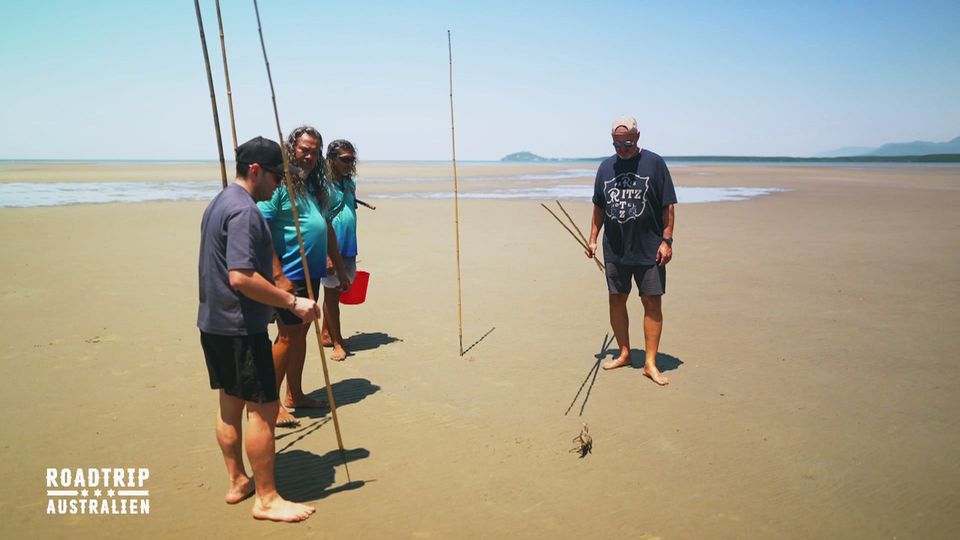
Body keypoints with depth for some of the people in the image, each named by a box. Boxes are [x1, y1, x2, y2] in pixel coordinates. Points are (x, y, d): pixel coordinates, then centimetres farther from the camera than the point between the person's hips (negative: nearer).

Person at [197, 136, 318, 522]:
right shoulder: (244, 210, -19)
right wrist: (293, 302, -23)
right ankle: (266, 499, 7)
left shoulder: (219, 204, 14)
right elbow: (241, 278, -28)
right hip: (241, 327, -10)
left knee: (230, 404, 17)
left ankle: (238, 482, 30)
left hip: (214, 322, 11)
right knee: (263, 408, -3)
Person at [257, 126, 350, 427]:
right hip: (289, 274, -8)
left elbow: (326, 228, 20)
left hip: (312, 272, 8)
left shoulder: (315, 185, 14)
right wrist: (278, 276, -21)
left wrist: (339, 269, 20)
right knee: (287, 335, -3)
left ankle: (294, 395, 27)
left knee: (301, 332, 15)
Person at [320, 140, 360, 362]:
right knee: (331, 293, 2)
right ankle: (337, 343, 9)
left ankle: (326, 334, 27)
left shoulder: (350, 183, 11)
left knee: (336, 292, 14)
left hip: (347, 247, 7)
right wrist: (326, 255, -20)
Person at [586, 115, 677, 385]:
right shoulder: (606, 166, 8)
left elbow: (667, 206, -4)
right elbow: (599, 207, 14)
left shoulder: (654, 163, -4)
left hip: (649, 249, -4)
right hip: (615, 249, 4)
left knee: (652, 303, -1)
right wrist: (593, 239, 9)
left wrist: (667, 240, -10)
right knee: (616, 301, 10)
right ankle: (624, 353, 26)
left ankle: (650, 363, 6)